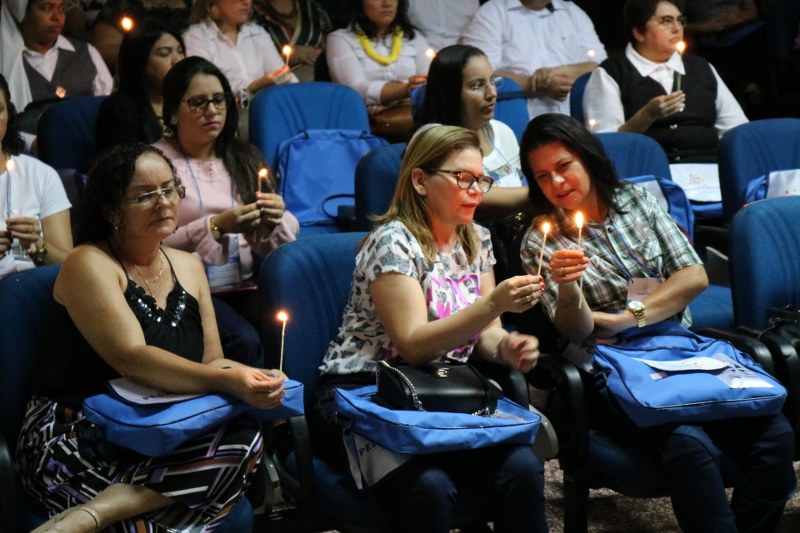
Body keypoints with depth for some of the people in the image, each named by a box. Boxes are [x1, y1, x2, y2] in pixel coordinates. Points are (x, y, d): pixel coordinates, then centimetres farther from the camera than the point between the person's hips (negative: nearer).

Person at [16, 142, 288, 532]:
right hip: (73, 439, -7)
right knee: (235, 449, -29)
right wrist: (226, 381, -33)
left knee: (245, 438, -26)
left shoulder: (188, 266, 16)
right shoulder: (89, 265, -6)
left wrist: (254, 380, -14)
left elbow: (211, 361, 10)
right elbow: (131, 359, -20)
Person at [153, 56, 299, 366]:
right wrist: (215, 227, -16)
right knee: (244, 340, -32)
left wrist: (274, 221, -9)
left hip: (247, 286, 4)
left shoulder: (244, 157, 18)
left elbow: (289, 234, 13)